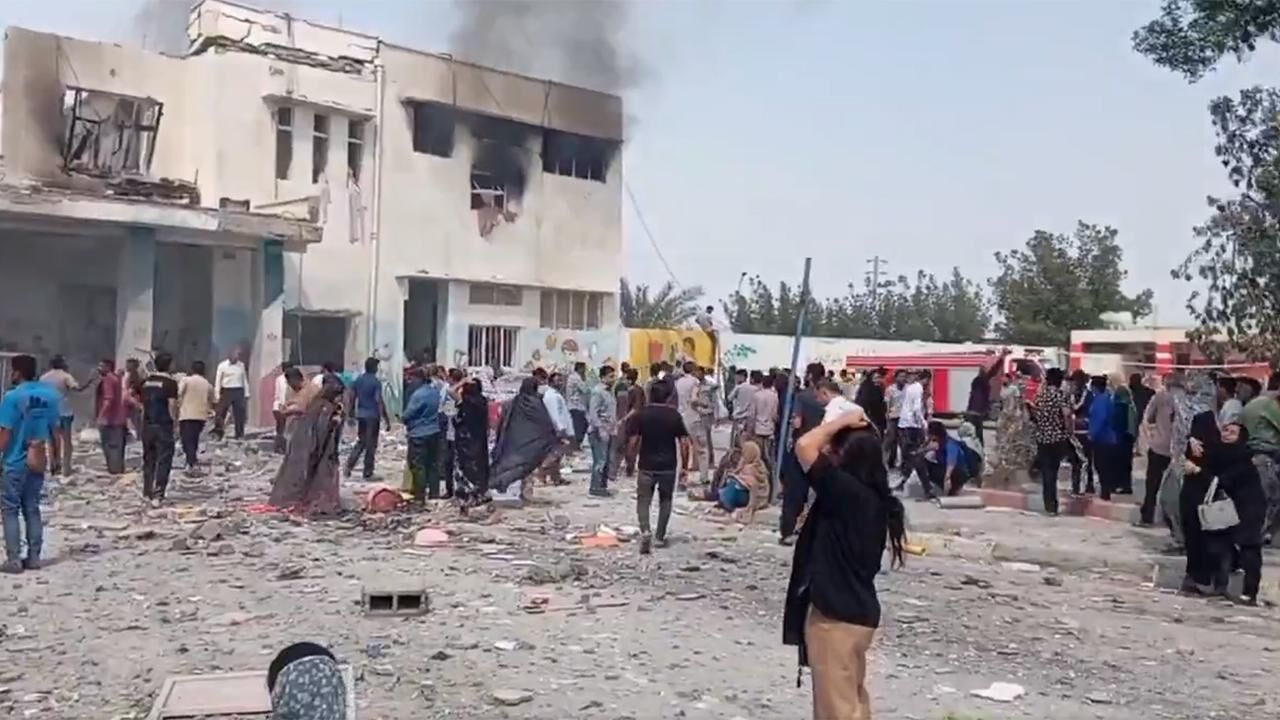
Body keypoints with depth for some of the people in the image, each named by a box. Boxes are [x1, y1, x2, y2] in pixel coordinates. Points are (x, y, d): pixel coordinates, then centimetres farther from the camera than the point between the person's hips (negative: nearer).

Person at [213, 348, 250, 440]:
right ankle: (217, 434, 3)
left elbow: (245, 380, 13)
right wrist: (217, 395, -6)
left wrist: (246, 394, 8)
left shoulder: (241, 365, 9)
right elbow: (218, 381, -1)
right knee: (220, 414, -4)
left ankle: (239, 435, 11)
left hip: (239, 391, 3)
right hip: (226, 391, -3)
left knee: (239, 414, 4)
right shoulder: (222, 365, -1)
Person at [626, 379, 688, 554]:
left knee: (643, 500, 7)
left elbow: (633, 441, -8)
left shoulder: (640, 415, -5)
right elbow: (683, 441, -6)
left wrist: (636, 456, 11)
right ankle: (661, 536, 19)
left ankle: (645, 531, -16)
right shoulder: (674, 415, -5)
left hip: (646, 465, 0)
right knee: (665, 500, 17)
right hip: (668, 465, 1)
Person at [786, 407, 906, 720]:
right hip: (857, 610, 9)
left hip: (836, 614, -9)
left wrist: (842, 421, -15)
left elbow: (804, 446, -24)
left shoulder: (846, 490, -22)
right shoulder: (874, 496, 3)